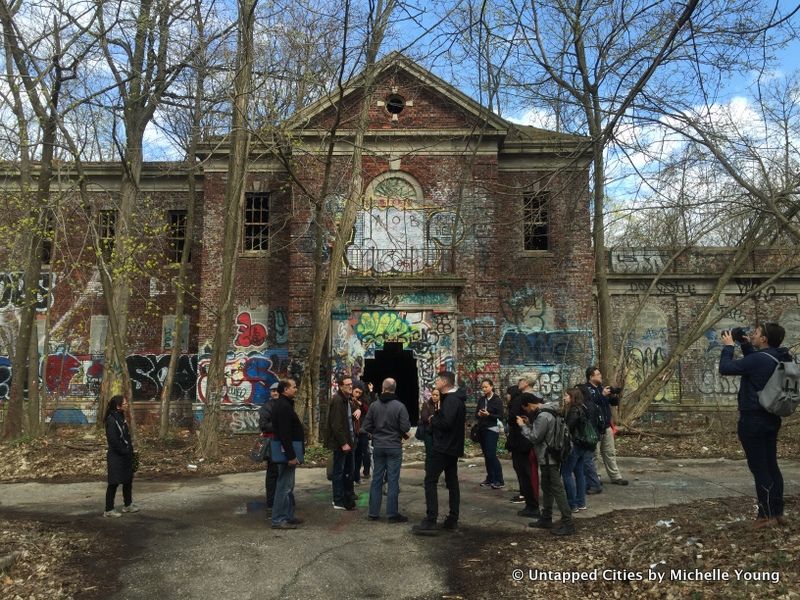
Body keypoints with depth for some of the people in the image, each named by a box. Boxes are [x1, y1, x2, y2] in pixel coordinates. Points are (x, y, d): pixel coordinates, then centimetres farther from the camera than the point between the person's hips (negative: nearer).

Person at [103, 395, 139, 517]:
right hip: (116, 457, -9)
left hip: (125, 456, 9)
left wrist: (130, 450, 8)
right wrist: (125, 451, -16)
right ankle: (109, 510, 10)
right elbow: (113, 440, -22)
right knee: (114, 483, 0)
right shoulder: (111, 420, -18)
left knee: (128, 480, 17)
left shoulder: (120, 418, 11)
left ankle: (128, 505, 30)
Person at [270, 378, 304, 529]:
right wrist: (291, 455, -24)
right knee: (284, 486, -5)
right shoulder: (284, 406, -18)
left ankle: (288, 516, 25)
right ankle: (278, 520, 0)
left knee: (287, 485, 16)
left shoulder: (283, 404, 15)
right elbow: (285, 434, -24)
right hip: (287, 451, -11)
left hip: (287, 451, 11)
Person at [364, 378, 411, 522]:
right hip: (394, 447, -3)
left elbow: (367, 426, -1)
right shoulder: (399, 406, -13)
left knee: (377, 479, 11)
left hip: (378, 446, 3)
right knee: (393, 480, 2)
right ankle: (392, 514, 7)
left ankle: (373, 512, 16)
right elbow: (406, 427, -14)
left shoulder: (374, 406, -3)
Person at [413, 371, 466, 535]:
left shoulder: (451, 400, -18)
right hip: (453, 447, 10)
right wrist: (436, 417, 0)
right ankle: (453, 520, 18)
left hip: (443, 447, -10)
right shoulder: (456, 398, 14)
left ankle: (430, 522, -10)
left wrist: (432, 420, -11)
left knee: (430, 480, -8)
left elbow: (446, 422, -28)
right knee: (452, 482, 12)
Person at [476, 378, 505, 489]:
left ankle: (499, 481, -5)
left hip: (492, 430, -6)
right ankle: (490, 479, 16)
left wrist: (488, 414, -23)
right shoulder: (481, 400, 9)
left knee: (491, 455, -11)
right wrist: (478, 414, -10)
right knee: (486, 455, 7)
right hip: (482, 429, 6)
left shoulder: (497, 400, -7)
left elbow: (500, 417, -10)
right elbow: (476, 413, 13)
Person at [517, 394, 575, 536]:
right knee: (546, 488, 18)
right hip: (548, 457, 11)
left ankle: (568, 524, -3)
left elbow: (535, 438, -20)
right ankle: (546, 519, 28)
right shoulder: (545, 411, 10)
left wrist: (523, 426, -8)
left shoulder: (543, 416, -22)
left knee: (557, 489, -7)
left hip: (549, 458, -11)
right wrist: (529, 423, 8)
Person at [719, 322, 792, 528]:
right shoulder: (779, 359, 6)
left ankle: (767, 515, 8)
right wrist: (746, 347, 13)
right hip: (771, 419, 9)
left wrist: (728, 346, -5)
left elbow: (725, 368, -19)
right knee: (771, 466, 16)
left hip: (753, 421, -9)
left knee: (759, 468, 0)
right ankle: (778, 512, 24)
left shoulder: (759, 359, -22)